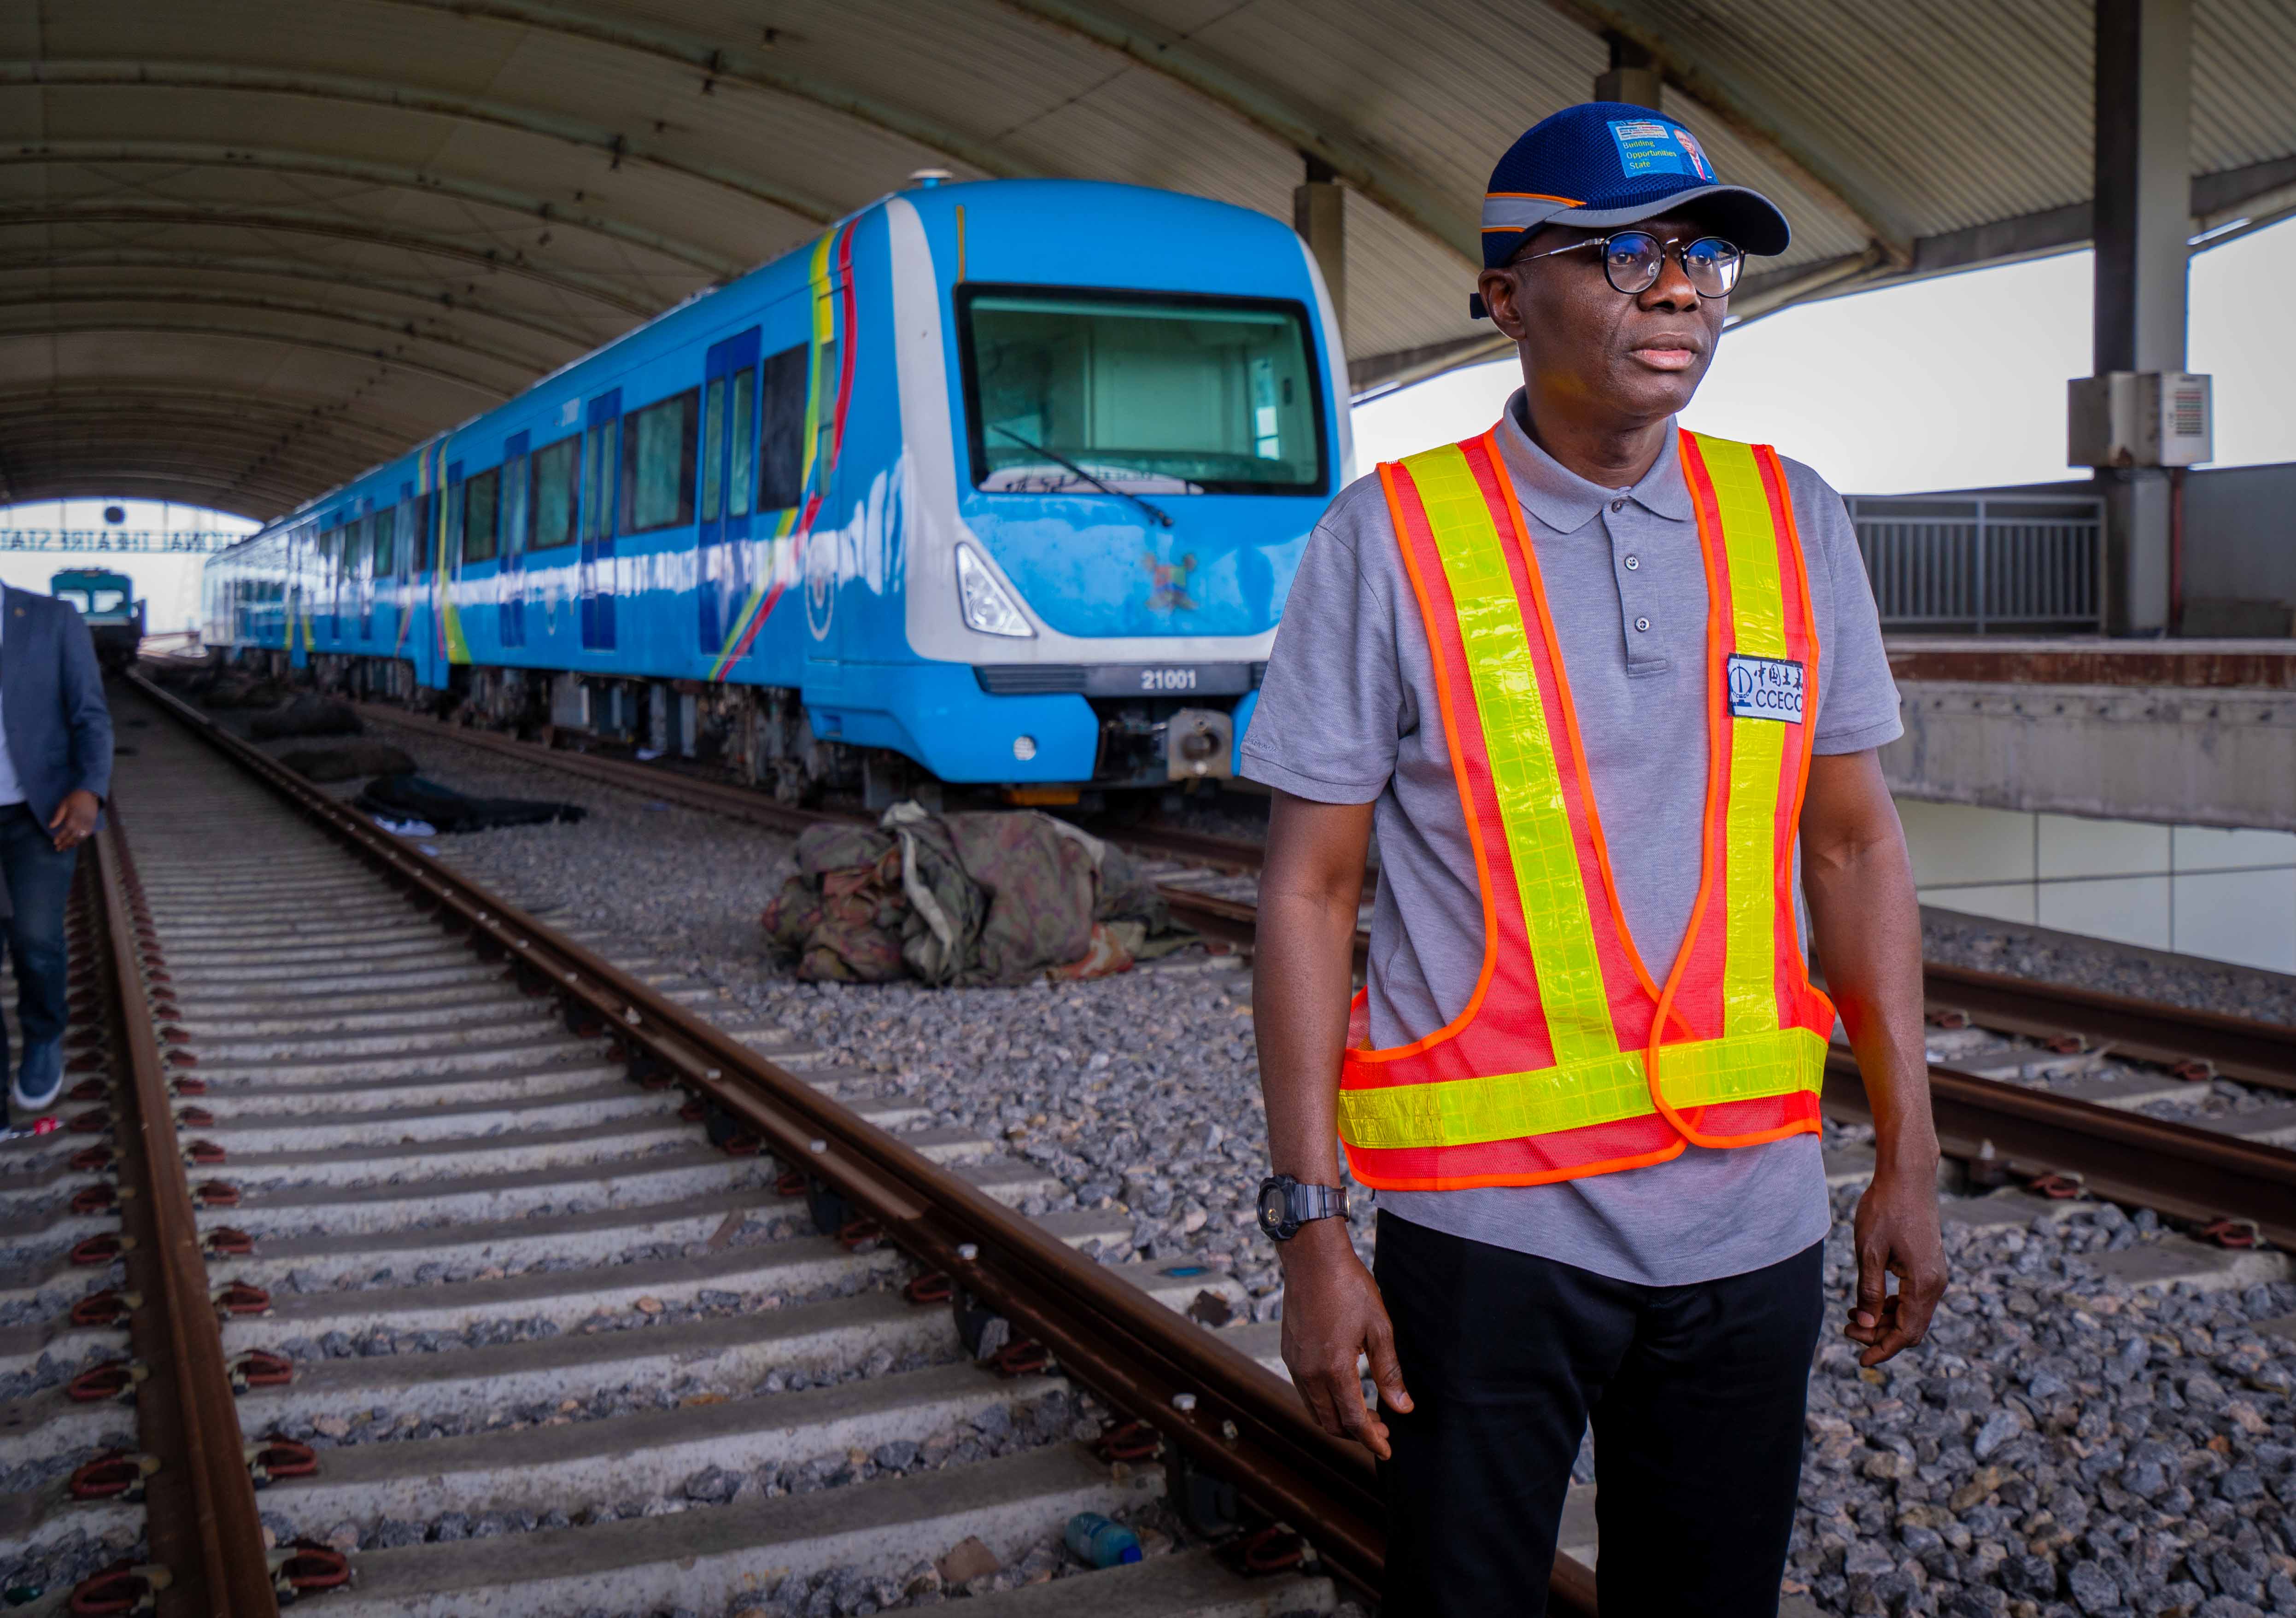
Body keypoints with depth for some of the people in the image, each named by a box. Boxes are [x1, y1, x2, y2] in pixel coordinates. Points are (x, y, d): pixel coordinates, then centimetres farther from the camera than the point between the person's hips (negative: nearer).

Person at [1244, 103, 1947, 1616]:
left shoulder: (1794, 523, 5)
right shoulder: (1391, 538, -6)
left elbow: (1854, 844, 9)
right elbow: (1310, 893, -7)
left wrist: (1909, 1157, 7)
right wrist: (1312, 1224, -9)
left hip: (1752, 1217, 4)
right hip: (1490, 1220, -3)